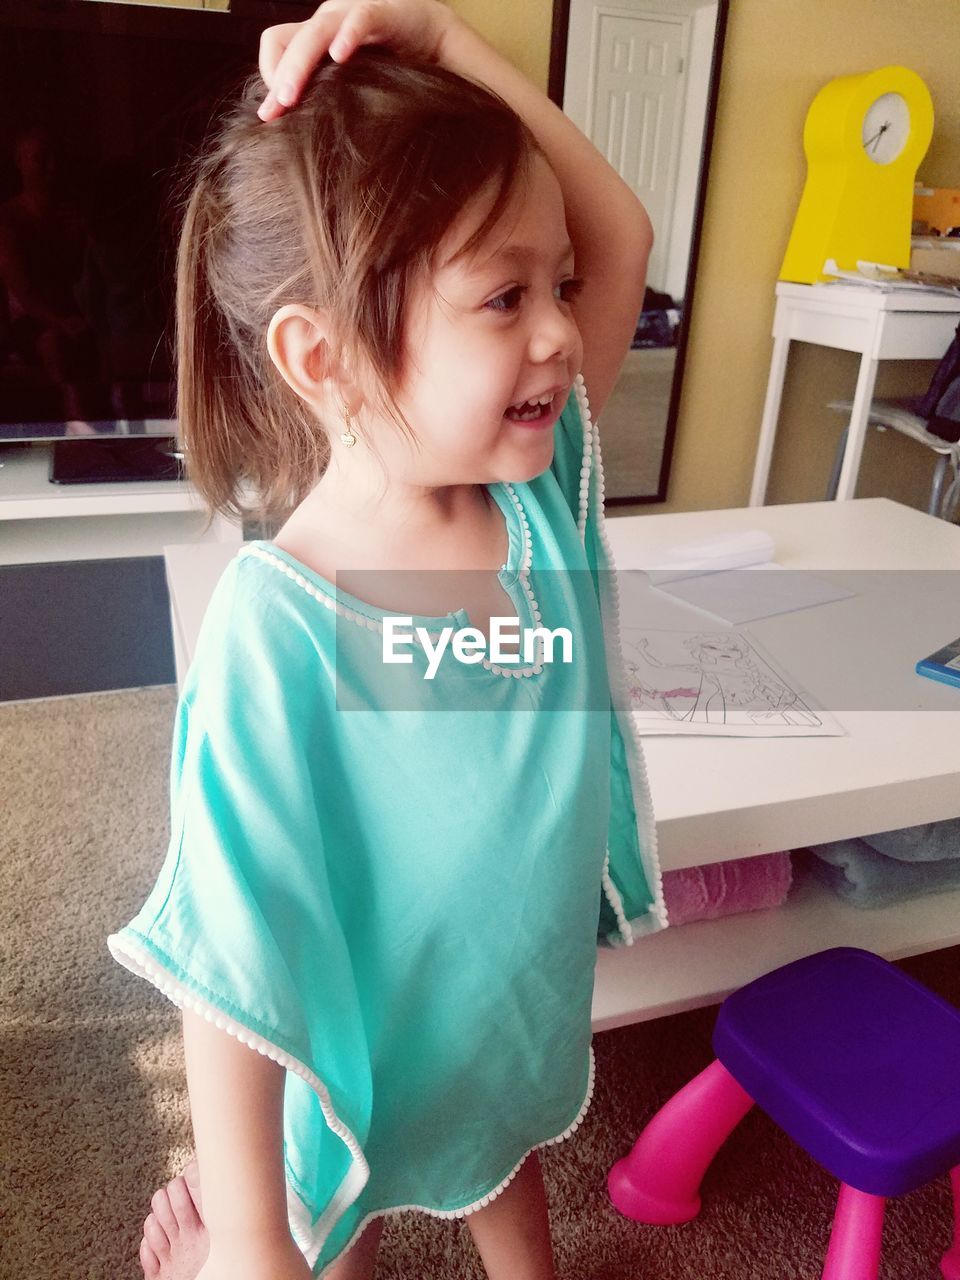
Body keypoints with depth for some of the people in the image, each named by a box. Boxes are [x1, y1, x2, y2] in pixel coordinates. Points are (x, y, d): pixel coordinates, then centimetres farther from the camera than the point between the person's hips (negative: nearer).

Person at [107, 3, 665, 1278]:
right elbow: (231, 959, -28)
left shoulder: (544, 491, -17)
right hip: (364, 1062, -5)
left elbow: (621, 235, -10)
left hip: (528, 1012, 6)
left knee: (502, 1153, 37)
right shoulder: (275, 632, -35)